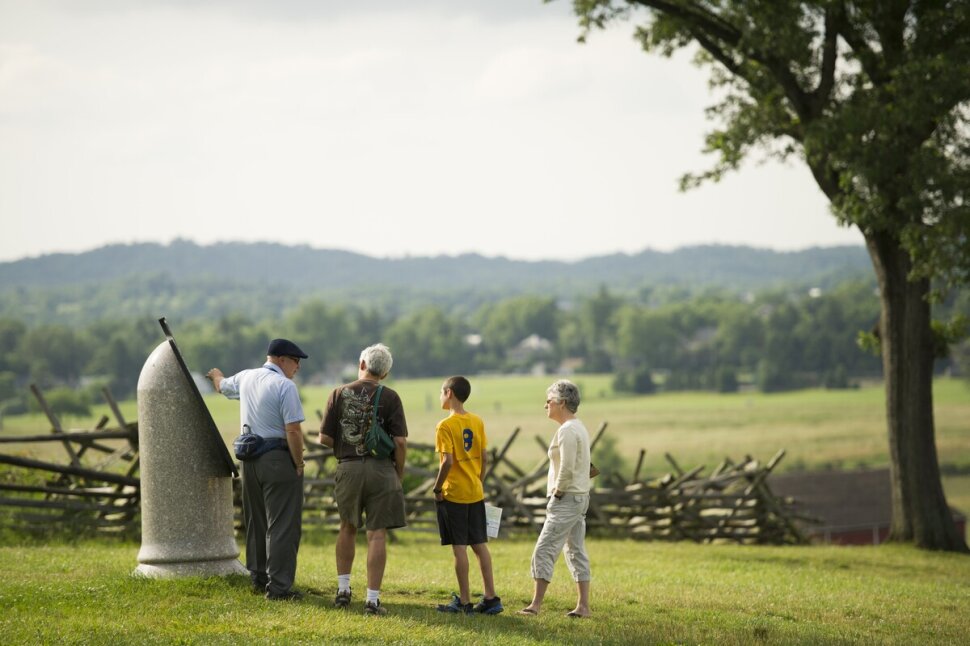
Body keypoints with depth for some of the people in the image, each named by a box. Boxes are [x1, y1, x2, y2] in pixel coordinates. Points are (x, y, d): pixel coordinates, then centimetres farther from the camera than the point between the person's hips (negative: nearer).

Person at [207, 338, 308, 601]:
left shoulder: (246, 378, 9)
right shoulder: (284, 386, -14)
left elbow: (222, 385, 32)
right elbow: (293, 431, -20)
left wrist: (216, 375, 55)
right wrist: (299, 465, -9)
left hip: (250, 458, 8)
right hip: (279, 459, -8)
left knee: (256, 522, 18)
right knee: (282, 525, -4)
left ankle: (258, 579, 27)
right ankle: (278, 587, -5)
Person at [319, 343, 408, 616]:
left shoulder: (340, 394, 2)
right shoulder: (390, 398, -3)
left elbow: (324, 437, 1)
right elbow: (400, 441, -9)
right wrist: (399, 473, 4)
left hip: (348, 469, 2)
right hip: (381, 470, -2)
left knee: (348, 528, 22)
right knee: (377, 535, -1)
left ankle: (343, 590, 24)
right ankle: (372, 599, -4)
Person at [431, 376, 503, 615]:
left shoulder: (445, 426, -14)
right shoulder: (477, 422, 6)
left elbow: (448, 462, -21)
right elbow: (484, 458, 8)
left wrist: (437, 489, -10)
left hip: (454, 494, -6)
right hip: (475, 493, 6)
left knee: (459, 546, -1)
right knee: (480, 545, 11)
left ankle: (464, 602, 2)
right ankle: (491, 598, 11)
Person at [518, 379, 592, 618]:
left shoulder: (567, 431, -16)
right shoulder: (579, 428, 15)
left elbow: (566, 469, -23)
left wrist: (557, 493, -11)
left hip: (566, 499, -10)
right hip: (580, 497, 10)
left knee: (544, 550, -8)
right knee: (576, 552, 11)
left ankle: (536, 604, -9)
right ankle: (583, 606, 11)